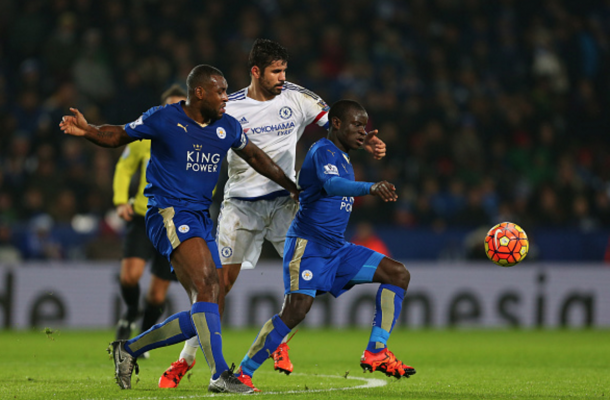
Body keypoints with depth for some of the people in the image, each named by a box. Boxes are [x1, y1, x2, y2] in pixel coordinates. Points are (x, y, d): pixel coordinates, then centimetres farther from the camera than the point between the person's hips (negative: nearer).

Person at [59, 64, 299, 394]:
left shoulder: (227, 127, 10)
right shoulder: (164, 119, -5)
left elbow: (255, 156, 26)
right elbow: (119, 136, 5)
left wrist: (291, 187, 30)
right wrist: (87, 130, -14)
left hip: (201, 218, 7)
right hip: (168, 213, -7)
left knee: (200, 316, 3)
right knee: (206, 284, -27)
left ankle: (129, 349, 20)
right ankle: (219, 374, -32)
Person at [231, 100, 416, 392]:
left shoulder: (343, 158, 18)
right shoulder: (323, 151, -12)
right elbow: (331, 184, -35)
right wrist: (370, 188, -49)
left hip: (337, 248, 9)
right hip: (307, 244, -9)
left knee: (398, 275, -1)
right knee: (296, 310, -22)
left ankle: (376, 352, -4)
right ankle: (243, 373, -10)